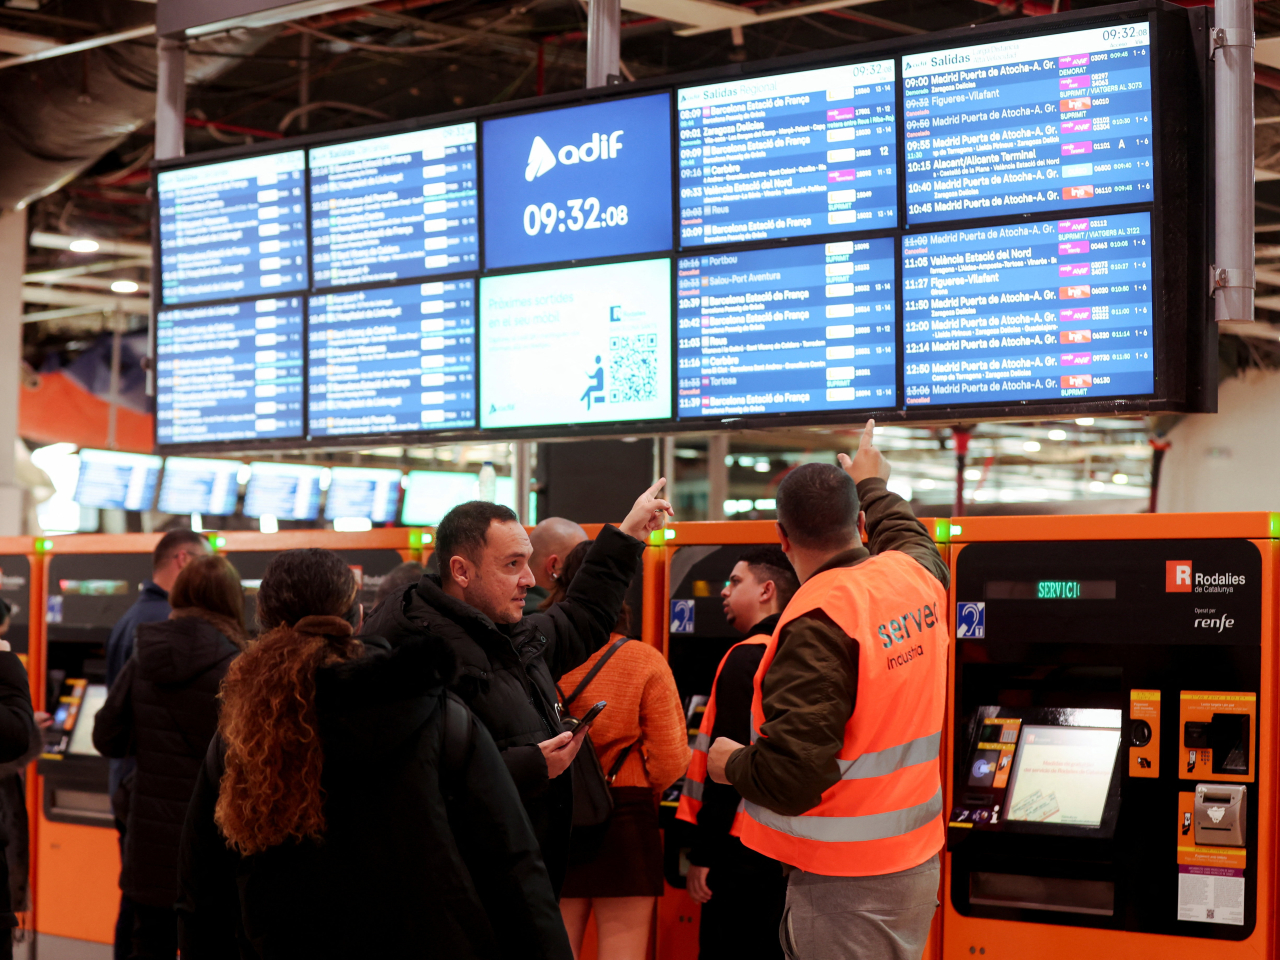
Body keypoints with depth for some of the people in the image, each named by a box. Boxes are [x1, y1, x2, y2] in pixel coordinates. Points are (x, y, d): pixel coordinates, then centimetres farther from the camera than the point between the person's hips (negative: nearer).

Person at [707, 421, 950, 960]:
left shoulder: (819, 623, -22)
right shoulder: (918, 577, 2)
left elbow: (792, 778, -26)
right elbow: (907, 535, 31)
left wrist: (732, 764, -6)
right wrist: (872, 486, 49)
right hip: (919, 861, 8)